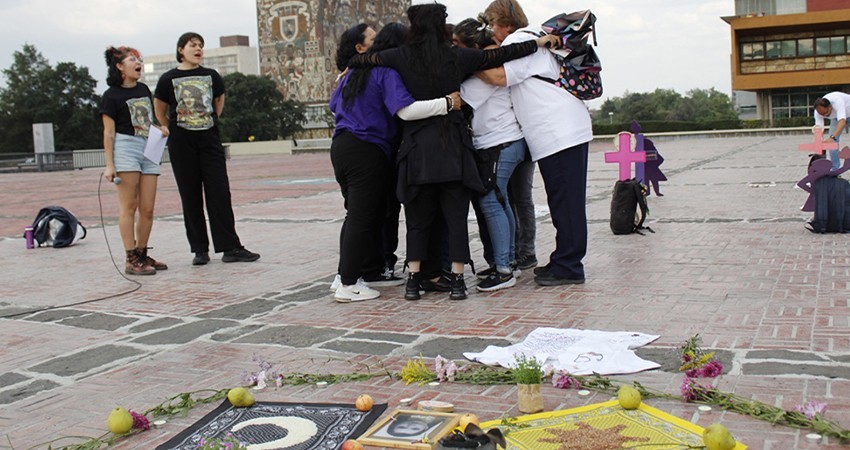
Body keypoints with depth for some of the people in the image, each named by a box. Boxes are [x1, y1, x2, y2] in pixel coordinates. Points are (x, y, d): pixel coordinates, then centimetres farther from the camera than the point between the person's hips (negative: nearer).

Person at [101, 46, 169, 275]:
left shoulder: (144, 89, 18)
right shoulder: (112, 95, 0)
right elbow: (109, 132, -4)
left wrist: (160, 128, 7)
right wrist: (109, 165, -10)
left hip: (148, 148, 6)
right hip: (125, 148, -6)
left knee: (147, 209, 4)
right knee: (129, 207, -7)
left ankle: (142, 255, 14)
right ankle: (131, 260, -6)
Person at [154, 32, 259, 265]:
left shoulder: (211, 76, 7)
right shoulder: (169, 79, 1)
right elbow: (160, 111, 12)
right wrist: (176, 130, 12)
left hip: (210, 140, 1)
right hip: (181, 144, -1)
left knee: (220, 194, -4)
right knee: (190, 197, 2)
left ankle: (230, 248, -2)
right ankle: (200, 250, 9)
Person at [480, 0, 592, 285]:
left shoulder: (520, 40, -7)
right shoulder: (532, 37, 24)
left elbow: (500, 76, -20)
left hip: (559, 133, -11)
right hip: (567, 130, 11)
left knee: (565, 200, -8)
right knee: (564, 200, 12)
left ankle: (567, 267, -4)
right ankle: (565, 262, 19)